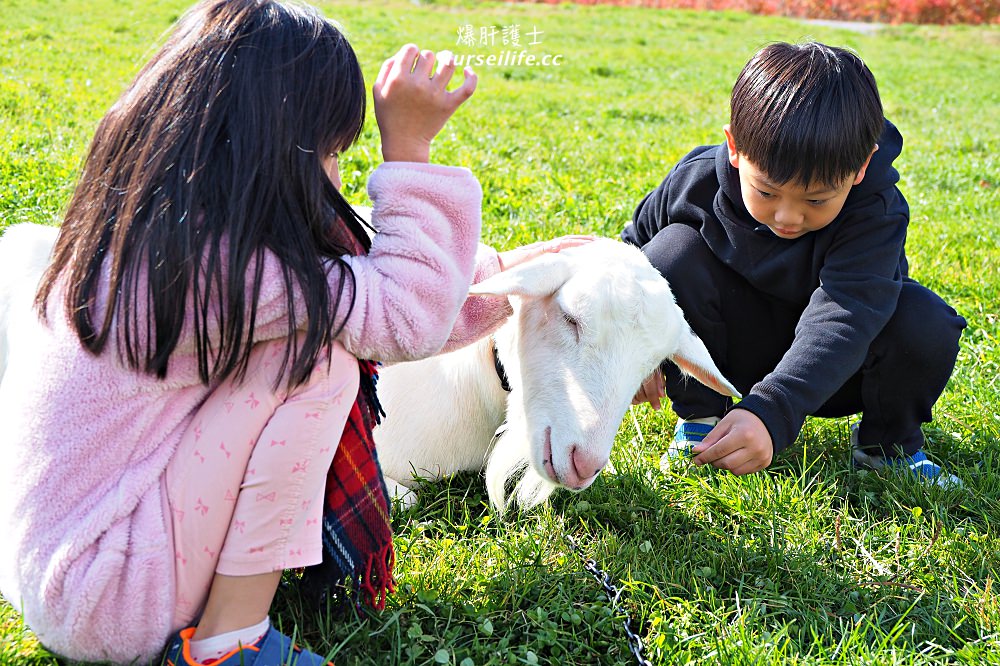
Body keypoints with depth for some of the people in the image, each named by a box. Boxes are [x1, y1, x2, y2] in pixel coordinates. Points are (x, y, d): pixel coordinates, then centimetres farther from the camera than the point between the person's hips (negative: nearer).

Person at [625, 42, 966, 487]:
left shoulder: (877, 212, -28)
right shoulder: (696, 180, -20)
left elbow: (839, 319, -42)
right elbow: (634, 246, -1)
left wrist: (772, 411, -57)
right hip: (728, 349, 1)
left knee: (926, 323, -30)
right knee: (675, 250, -25)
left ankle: (887, 442, 2)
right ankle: (699, 419, -9)